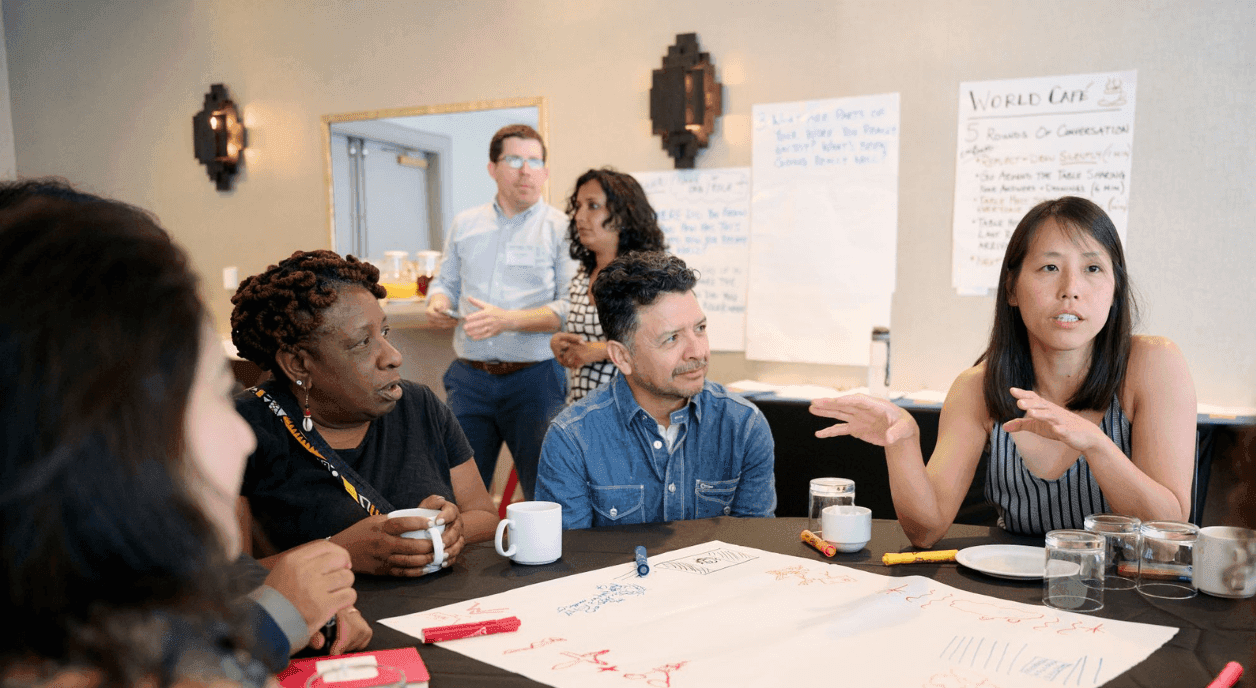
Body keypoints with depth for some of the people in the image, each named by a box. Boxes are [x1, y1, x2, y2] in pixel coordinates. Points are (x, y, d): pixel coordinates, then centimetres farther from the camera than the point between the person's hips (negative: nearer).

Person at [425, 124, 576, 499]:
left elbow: (572, 308, -9)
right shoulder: (464, 224, 15)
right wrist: (438, 303, -1)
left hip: (534, 377, -3)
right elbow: (446, 281, 23)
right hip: (469, 377, 4)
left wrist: (508, 320, -21)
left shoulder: (560, 228, 0)